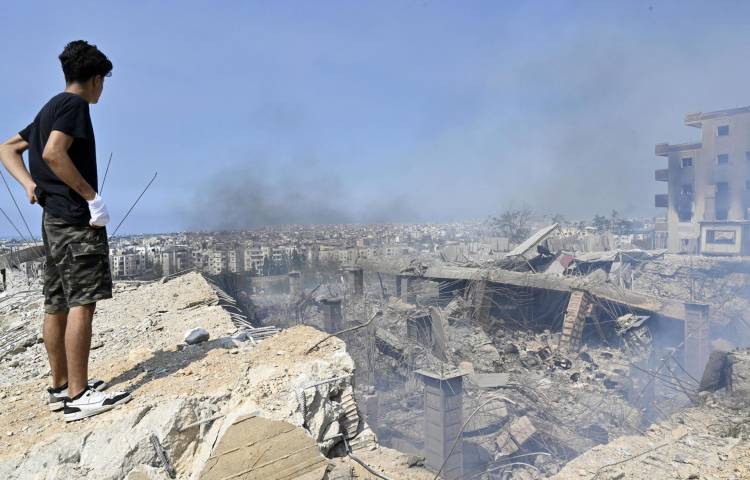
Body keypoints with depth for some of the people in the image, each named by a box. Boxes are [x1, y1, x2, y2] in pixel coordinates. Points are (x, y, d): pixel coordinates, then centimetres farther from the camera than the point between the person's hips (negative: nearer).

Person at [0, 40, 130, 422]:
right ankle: (78, 396, -10)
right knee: (82, 302, -11)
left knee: (57, 304, 11)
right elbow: (53, 153, -21)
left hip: (53, 218, 10)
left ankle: (60, 386, 20)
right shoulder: (75, 104, -6)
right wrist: (92, 196, -17)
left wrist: (31, 185, 9)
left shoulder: (49, 108, 21)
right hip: (76, 218, -10)